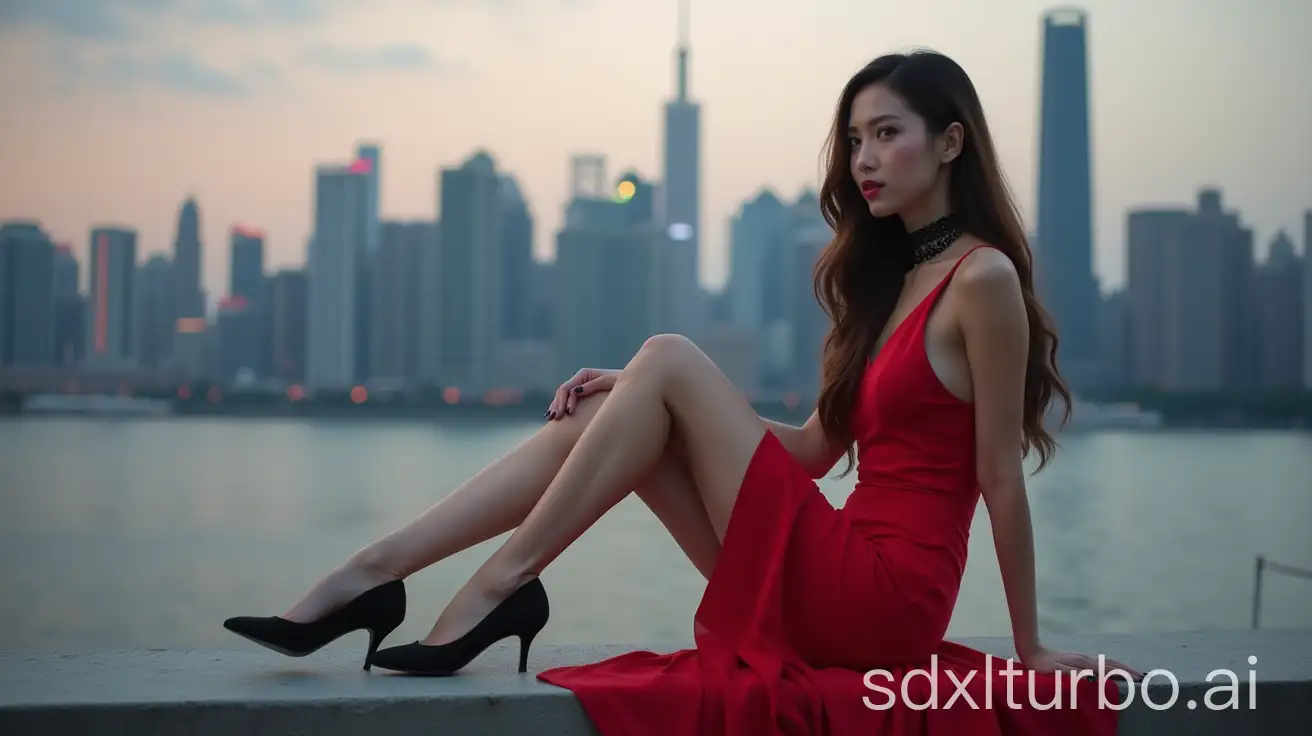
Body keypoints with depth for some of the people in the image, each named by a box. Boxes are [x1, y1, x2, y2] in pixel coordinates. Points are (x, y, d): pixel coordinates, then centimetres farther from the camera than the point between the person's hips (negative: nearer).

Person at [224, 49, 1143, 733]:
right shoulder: (893, 277, 17)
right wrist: (642, 407, 9)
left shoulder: (983, 276, -10)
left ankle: (501, 586, -13)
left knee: (670, 362, -14)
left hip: (883, 594, -8)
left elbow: (1002, 475, -9)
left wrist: (1030, 647, -4)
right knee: (601, 415, -3)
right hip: (840, 590, 8)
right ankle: (367, 576, -9)